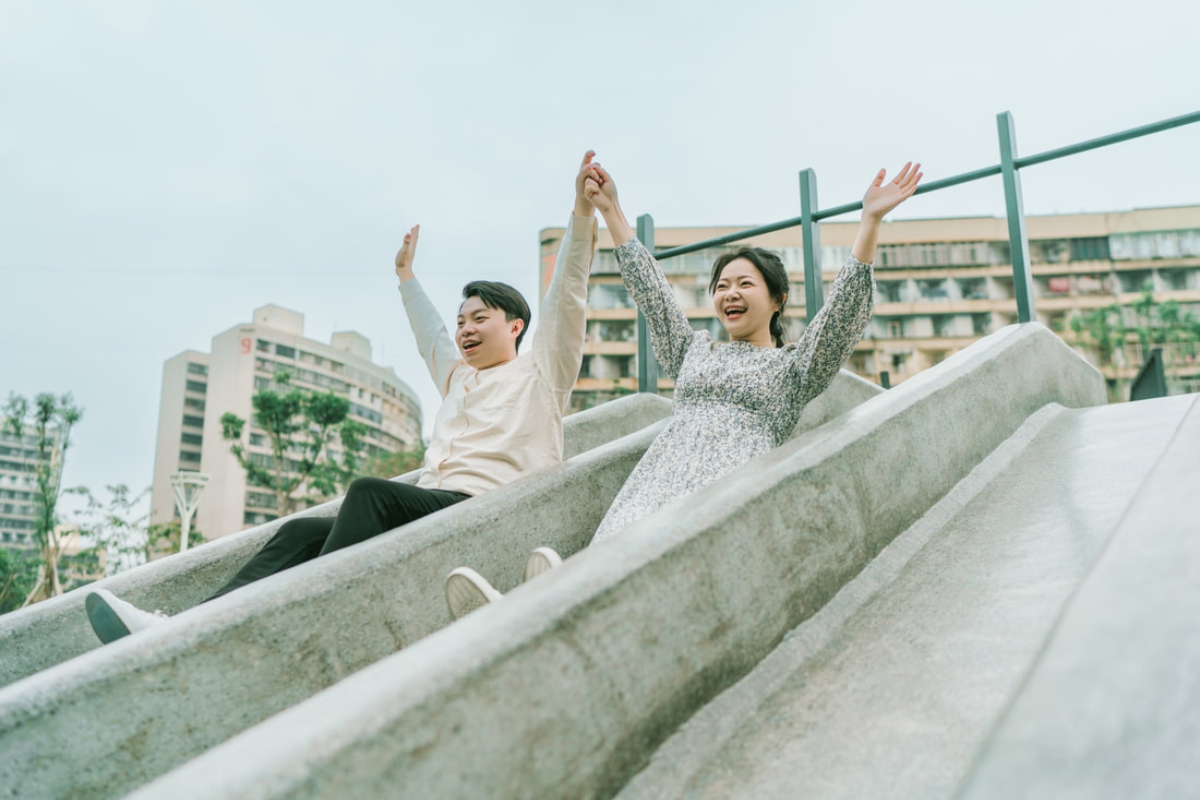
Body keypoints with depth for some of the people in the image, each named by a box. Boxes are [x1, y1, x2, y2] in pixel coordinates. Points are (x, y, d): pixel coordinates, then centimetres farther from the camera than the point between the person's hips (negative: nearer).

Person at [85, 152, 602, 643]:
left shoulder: (539, 373, 14)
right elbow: (429, 335, 49)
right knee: (301, 532, -14)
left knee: (370, 491, -33)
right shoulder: (458, 377, 32)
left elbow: (565, 301, 3)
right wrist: (406, 276, 60)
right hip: (426, 507, 7)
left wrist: (582, 215, -3)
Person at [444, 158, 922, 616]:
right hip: (664, 470, 3)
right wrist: (610, 212, 30)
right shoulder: (693, 352, 31)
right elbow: (649, 288, 30)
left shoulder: (795, 367, 19)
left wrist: (871, 220, -1)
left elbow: (846, 306, 6)